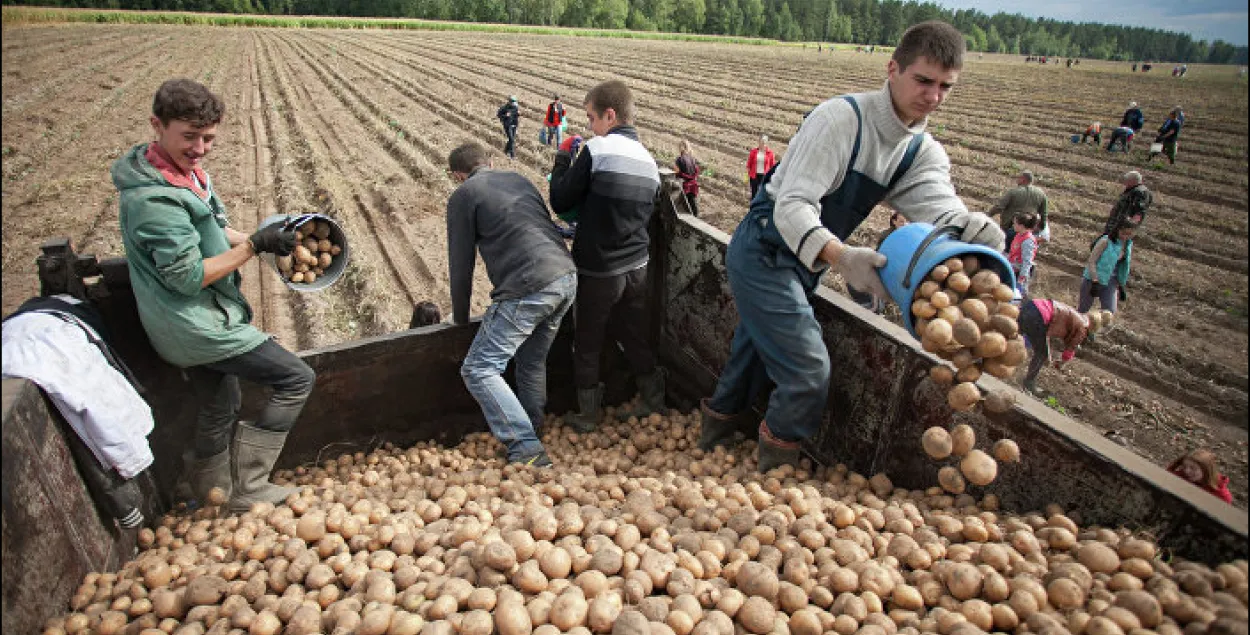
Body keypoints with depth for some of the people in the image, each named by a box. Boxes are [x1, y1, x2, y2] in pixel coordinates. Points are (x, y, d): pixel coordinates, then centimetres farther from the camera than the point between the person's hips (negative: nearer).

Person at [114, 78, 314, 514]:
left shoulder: (185, 171, 5)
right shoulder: (154, 198, -26)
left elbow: (210, 230, 17)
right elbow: (188, 276, -25)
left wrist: (261, 240, 2)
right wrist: (255, 246, -23)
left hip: (197, 325, 10)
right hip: (197, 329, -10)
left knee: (219, 409, 24)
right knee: (297, 380, -6)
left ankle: (212, 494, 44)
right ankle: (246, 487, 5)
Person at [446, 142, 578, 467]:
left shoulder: (463, 196, 4)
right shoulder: (519, 179, 23)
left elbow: (461, 265, 5)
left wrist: (460, 316, 19)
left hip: (528, 290, -8)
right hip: (567, 278, 8)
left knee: (479, 369, -1)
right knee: (533, 362, 22)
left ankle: (527, 451, -6)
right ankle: (533, 431, 32)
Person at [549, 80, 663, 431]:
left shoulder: (596, 150, -15)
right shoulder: (649, 160, 5)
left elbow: (561, 202, -10)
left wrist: (562, 160, 5)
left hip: (599, 270, -6)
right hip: (637, 267, 6)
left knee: (587, 343, 12)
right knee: (637, 339, 20)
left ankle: (588, 414, 24)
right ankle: (654, 400, 33)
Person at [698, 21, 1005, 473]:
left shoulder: (924, 153, 2)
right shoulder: (841, 118, -21)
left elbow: (940, 205, -16)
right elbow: (792, 207, -29)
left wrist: (970, 227, -40)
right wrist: (840, 257, -46)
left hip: (802, 264, 8)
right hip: (764, 254, -8)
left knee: (755, 353, 21)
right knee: (808, 372, -9)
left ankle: (716, 434, 43)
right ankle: (776, 467, 15)